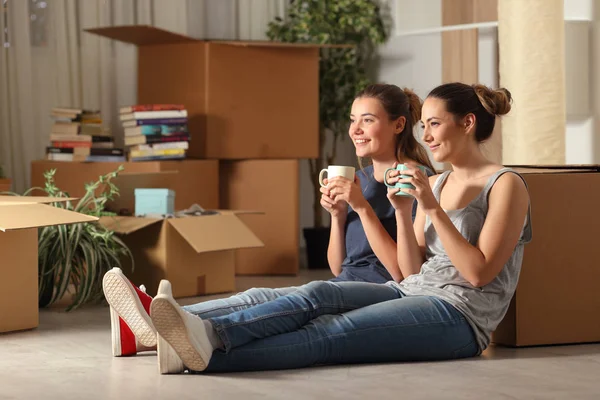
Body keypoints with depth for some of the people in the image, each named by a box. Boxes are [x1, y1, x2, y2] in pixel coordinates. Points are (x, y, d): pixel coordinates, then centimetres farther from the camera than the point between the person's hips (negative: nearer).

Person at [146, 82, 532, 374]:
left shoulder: (506, 185, -4)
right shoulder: (435, 183, 19)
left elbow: (479, 272, -12)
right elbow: (412, 270, 12)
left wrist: (433, 209, -16)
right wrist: (403, 212, -3)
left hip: (461, 314, -7)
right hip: (413, 293, 7)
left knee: (331, 333, -27)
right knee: (318, 295, -22)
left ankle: (209, 356, -44)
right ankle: (209, 334, -43)